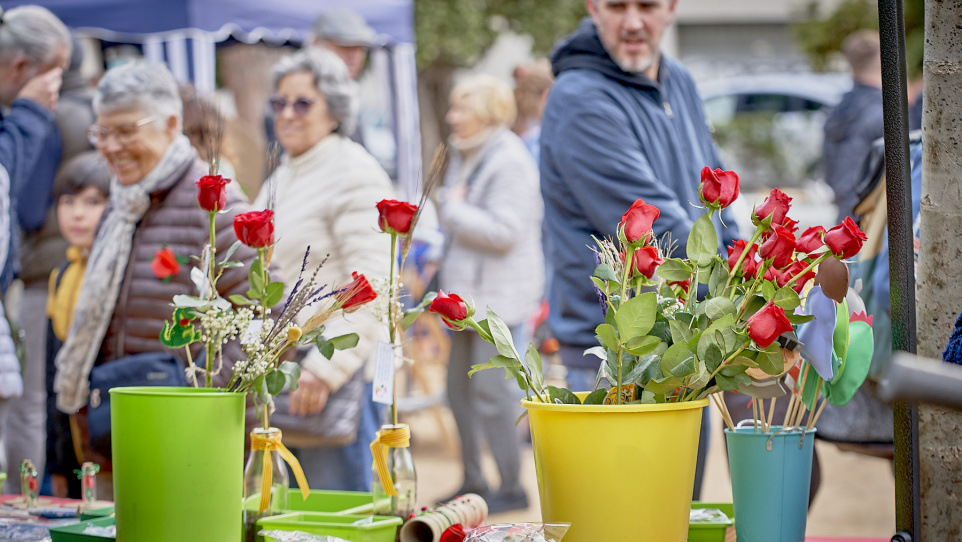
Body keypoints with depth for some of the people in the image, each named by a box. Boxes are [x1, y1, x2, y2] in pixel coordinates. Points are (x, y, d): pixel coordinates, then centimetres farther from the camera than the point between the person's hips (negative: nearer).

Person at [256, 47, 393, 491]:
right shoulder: (282, 177, 19)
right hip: (282, 374, 9)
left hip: (338, 372, -9)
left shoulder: (354, 175, -10)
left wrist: (324, 370, -24)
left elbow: (371, 289, -18)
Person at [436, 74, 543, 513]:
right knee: (460, 387, 13)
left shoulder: (509, 162, -15)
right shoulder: (465, 155, 15)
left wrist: (454, 209, -15)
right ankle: (472, 481, 24)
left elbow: (505, 230, -23)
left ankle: (512, 488, 2)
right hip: (469, 290, 10)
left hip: (499, 292, -10)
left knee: (491, 393, -8)